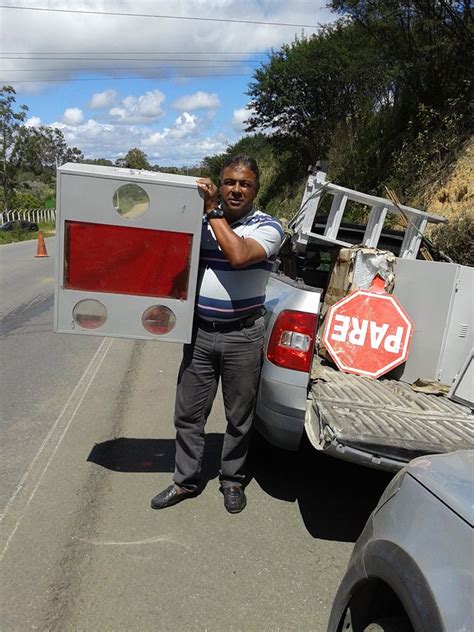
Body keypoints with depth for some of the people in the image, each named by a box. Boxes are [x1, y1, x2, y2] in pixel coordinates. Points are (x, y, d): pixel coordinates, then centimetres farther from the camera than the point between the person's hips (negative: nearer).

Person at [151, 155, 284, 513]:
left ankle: (232, 480, 32)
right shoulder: (202, 221, 8)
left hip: (242, 337, -3)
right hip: (200, 332, 3)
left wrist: (213, 211, -16)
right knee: (188, 413, 10)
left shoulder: (268, 227, -4)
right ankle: (186, 480, 28)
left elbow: (238, 255, -24)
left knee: (239, 416, 11)